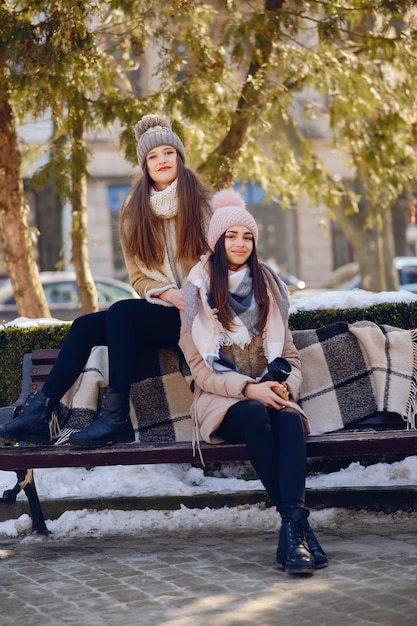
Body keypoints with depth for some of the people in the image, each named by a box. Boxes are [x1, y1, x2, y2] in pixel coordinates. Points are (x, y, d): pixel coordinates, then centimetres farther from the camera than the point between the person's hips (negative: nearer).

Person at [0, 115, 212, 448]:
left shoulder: (202, 202, -1)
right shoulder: (134, 211, 10)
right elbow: (139, 276, 8)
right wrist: (168, 293, -13)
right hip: (158, 309, 5)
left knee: (120, 313, -28)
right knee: (85, 325, -16)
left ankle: (117, 417, -26)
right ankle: (40, 413, -18)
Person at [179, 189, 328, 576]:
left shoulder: (267, 288, 16)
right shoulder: (198, 290, 4)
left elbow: (291, 358, 15)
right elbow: (199, 367, -2)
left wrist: (285, 387, -9)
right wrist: (247, 388, -18)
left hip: (269, 394, 3)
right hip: (220, 399, -3)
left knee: (289, 419, -33)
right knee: (255, 415, -37)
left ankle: (292, 529, -45)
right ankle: (297, 523, -35)